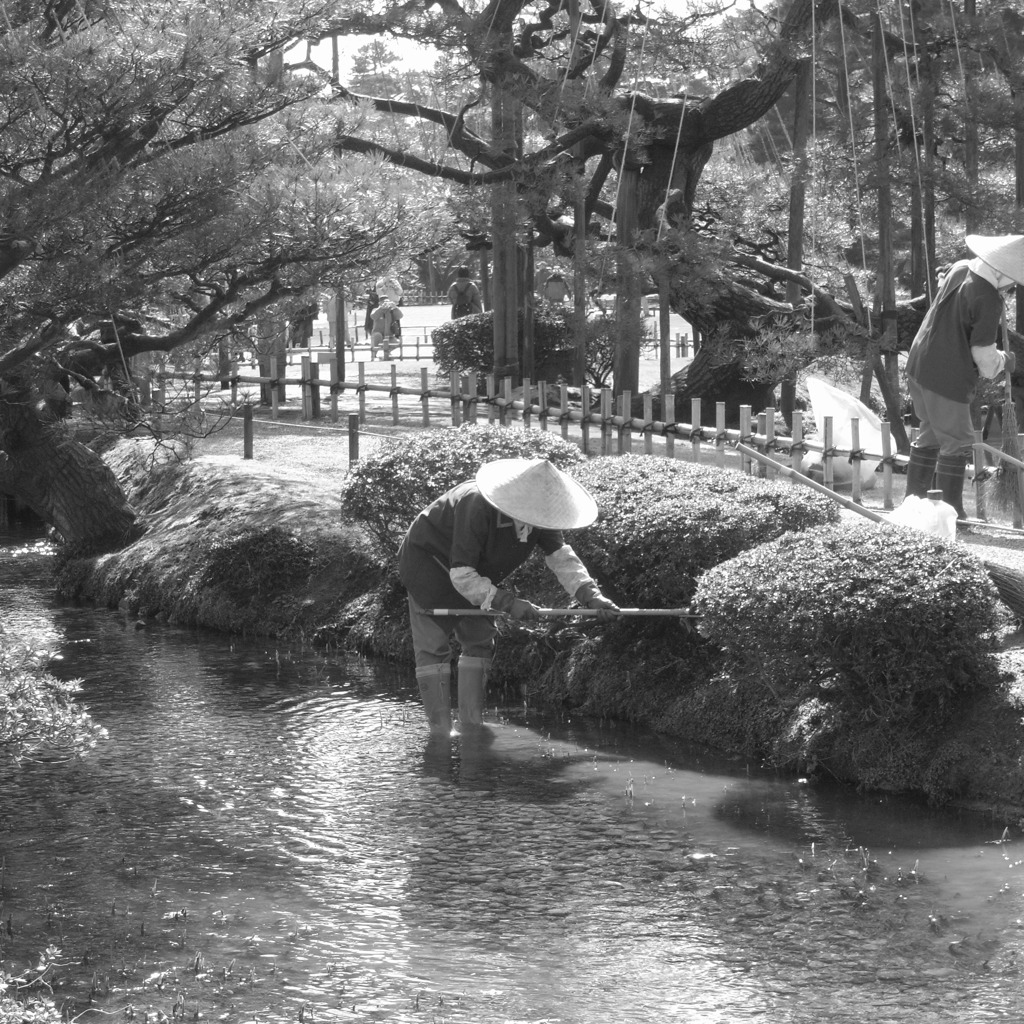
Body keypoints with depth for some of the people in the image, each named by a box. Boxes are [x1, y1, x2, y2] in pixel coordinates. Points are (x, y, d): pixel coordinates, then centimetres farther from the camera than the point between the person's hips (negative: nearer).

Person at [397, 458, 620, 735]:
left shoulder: (539, 515, -18)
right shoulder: (477, 507, -40)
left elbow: (562, 556, -18)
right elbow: (461, 574, -37)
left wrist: (590, 595, -33)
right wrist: (507, 602, -41)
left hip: (472, 573, 7)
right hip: (428, 563, -7)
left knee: (480, 641, 4)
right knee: (433, 647, -10)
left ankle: (471, 725, 8)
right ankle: (440, 731, -11)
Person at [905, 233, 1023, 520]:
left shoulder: (960, 269, 2)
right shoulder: (987, 300, -23)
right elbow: (984, 356, -17)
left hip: (918, 365, 9)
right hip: (948, 379, -9)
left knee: (931, 433, 22)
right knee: (956, 442, 4)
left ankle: (914, 498, 30)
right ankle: (951, 510, 9)